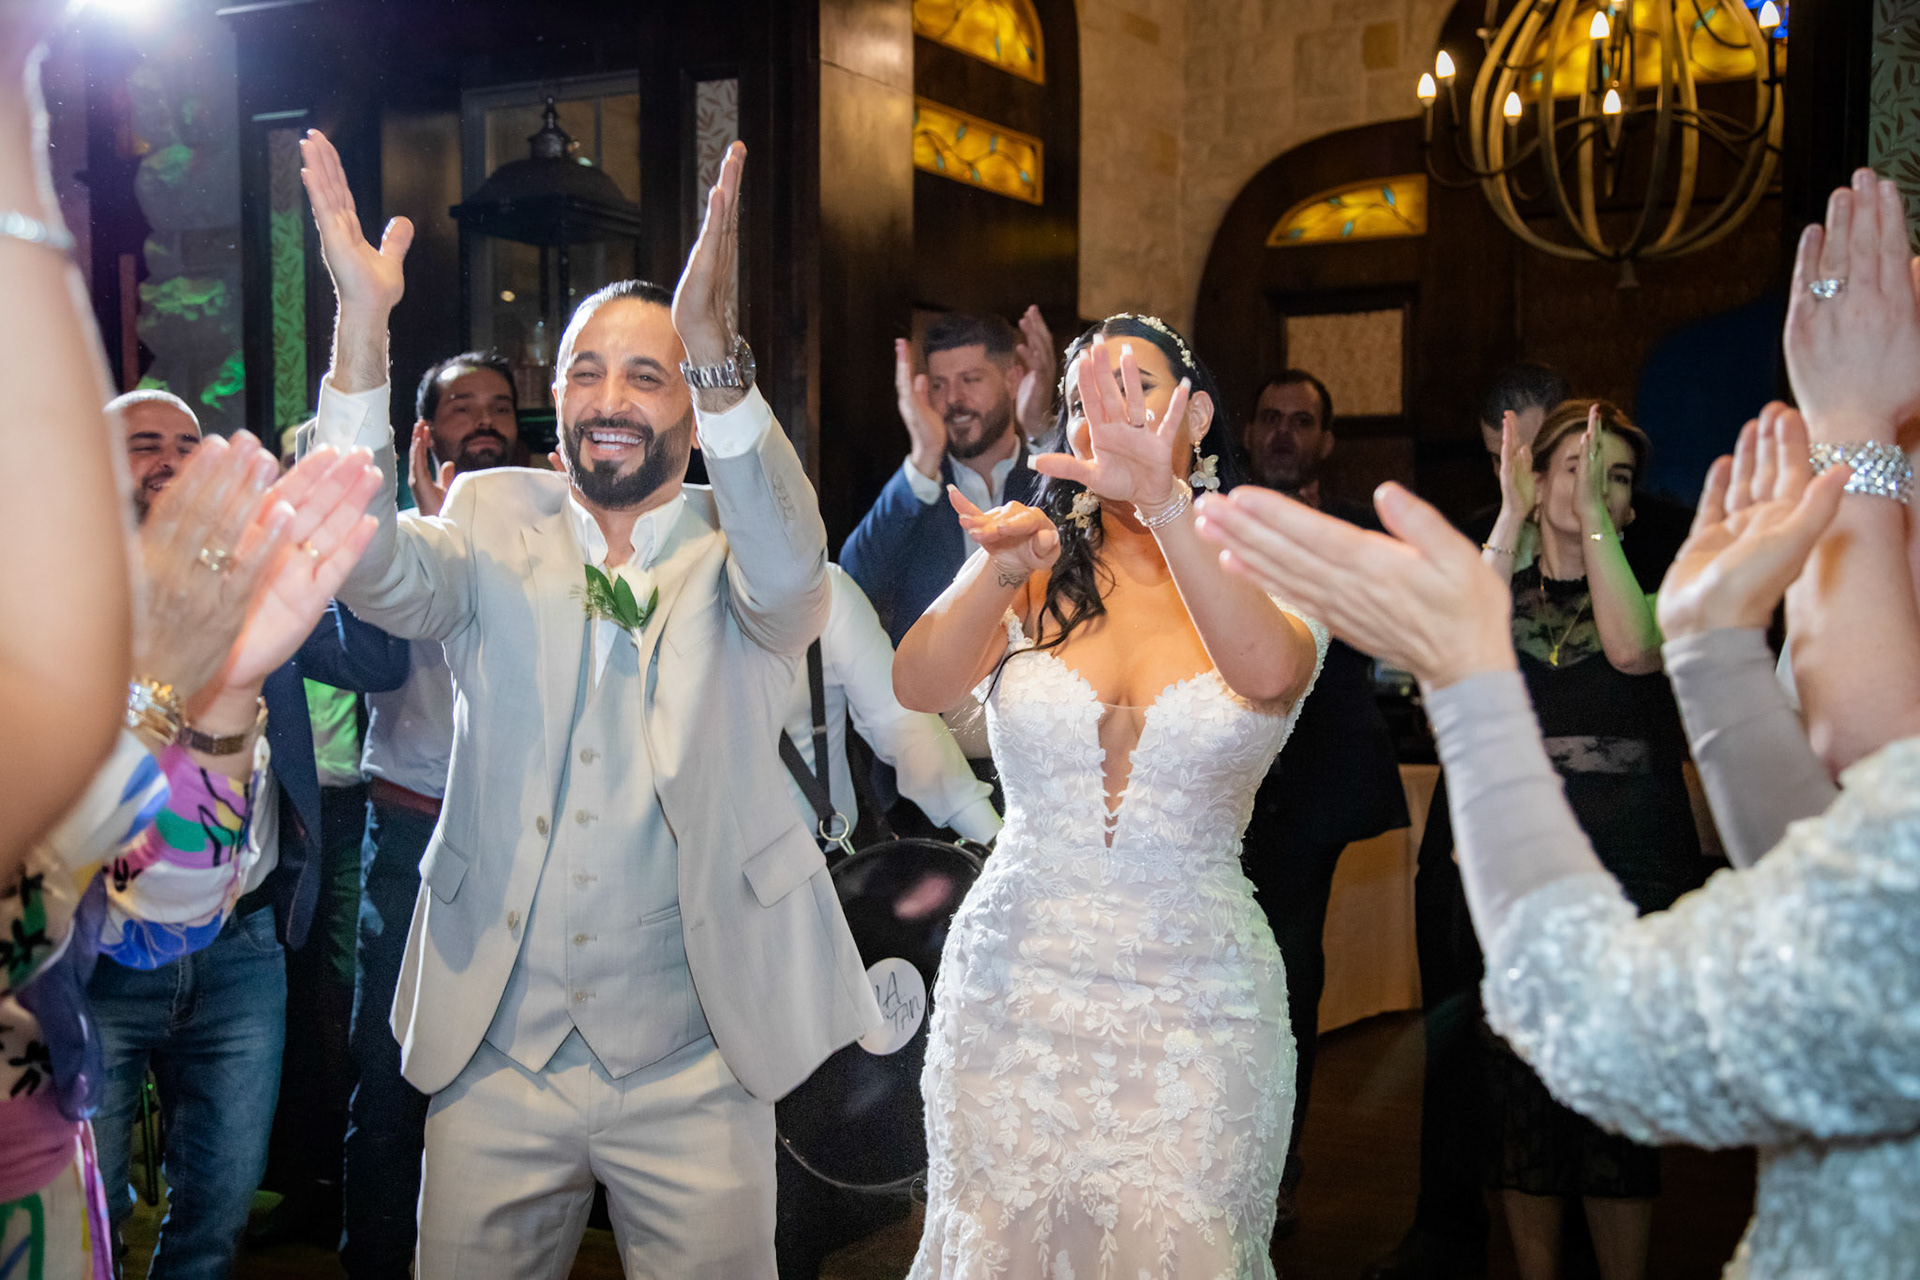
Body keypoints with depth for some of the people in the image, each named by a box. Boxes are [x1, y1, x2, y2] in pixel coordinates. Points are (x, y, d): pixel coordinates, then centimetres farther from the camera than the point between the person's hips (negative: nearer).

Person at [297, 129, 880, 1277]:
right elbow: (375, 570, -15)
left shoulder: (735, 547, -2)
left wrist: (717, 354, -40)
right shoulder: (496, 519, 4)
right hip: (496, 1054, 2)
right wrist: (363, 332, -29)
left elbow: (791, 572, -25)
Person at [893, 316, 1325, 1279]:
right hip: (1014, 984, 1)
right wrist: (1003, 571, -34)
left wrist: (1168, 510, -39)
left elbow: (1272, 674, -25)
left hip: (1196, 996, -1)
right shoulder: (1027, 576, 2)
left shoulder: (1266, 579, -1)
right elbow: (917, 685, -16)